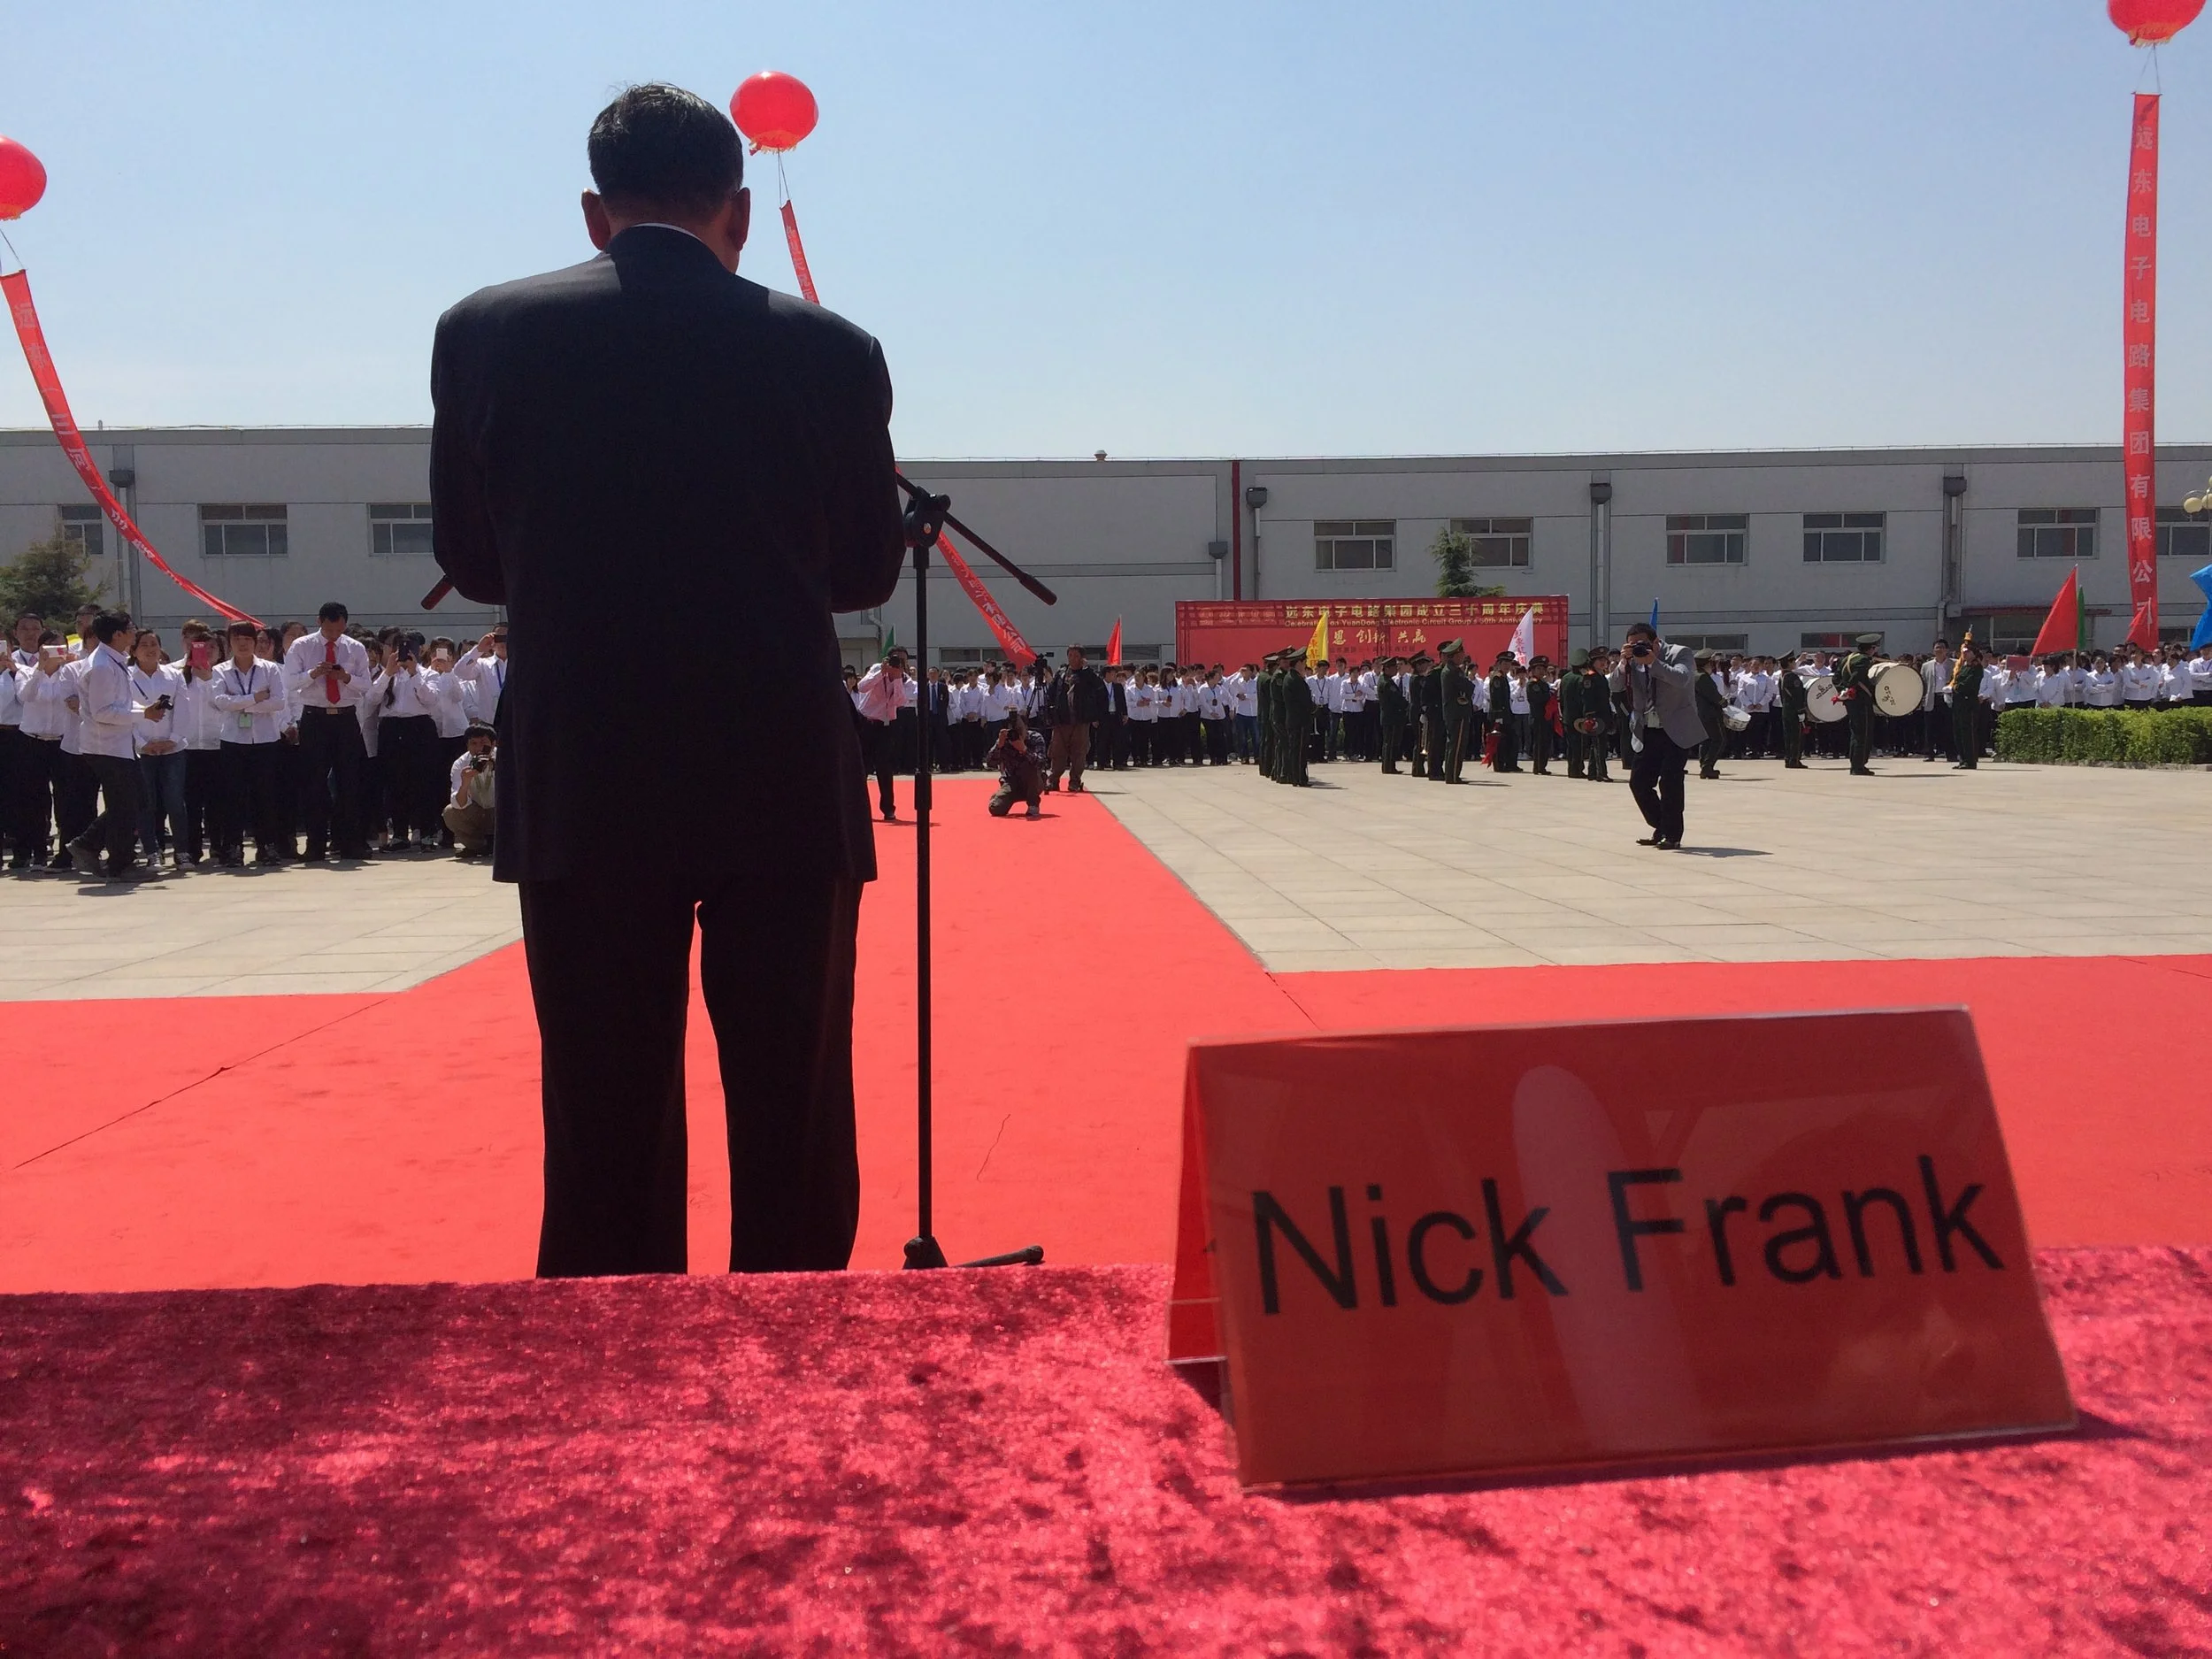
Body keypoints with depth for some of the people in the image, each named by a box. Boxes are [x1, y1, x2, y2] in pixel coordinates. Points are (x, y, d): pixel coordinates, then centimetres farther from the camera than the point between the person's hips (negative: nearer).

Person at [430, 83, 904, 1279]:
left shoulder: (483, 332, 1)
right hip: (786, 790, 0)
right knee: (795, 1138, 9)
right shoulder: (832, 352, -1)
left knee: (604, 1135, 8)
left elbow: (473, 563, 10)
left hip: (581, 791, 1)